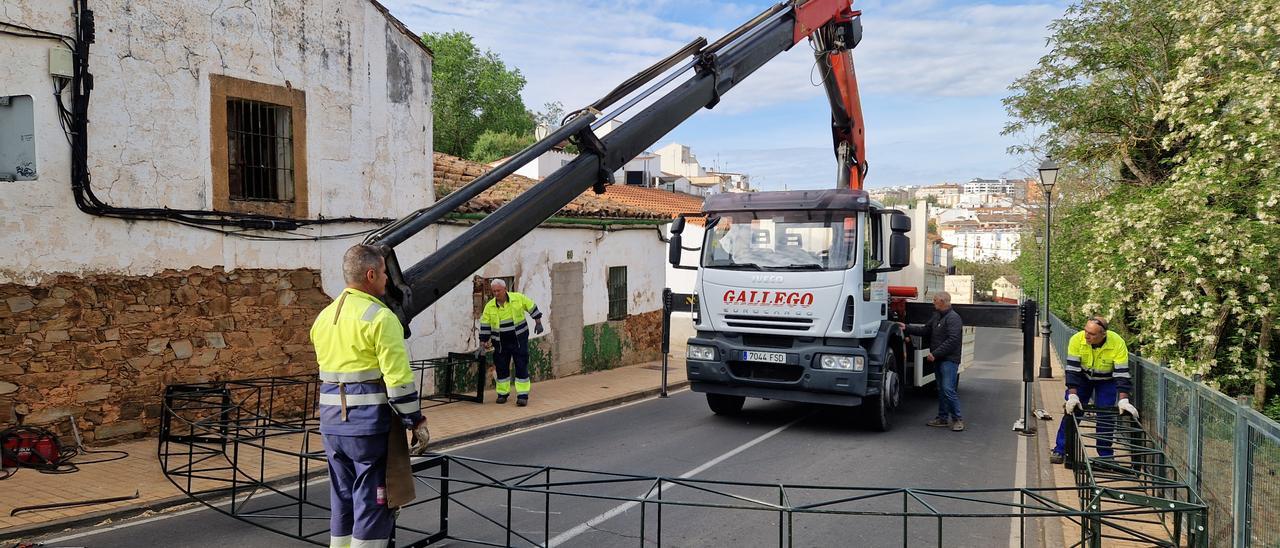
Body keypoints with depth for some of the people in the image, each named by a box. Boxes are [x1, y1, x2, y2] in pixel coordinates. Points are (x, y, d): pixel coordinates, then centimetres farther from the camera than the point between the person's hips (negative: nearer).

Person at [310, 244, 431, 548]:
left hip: (332, 424, 8)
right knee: (372, 504, 1)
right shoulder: (379, 317, -14)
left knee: (342, 500, 17)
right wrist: (416, 421, -9)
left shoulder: (324, 317, 12)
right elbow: (398, 378, -17)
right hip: (370, 424, -8)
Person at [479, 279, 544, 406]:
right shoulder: (489, 306, -4)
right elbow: (485, 325, 2)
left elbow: (532, 307, 5)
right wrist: (483, 341, 0)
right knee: (501, 367, 8)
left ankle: (523, 395, 0)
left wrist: (538, 322, 6)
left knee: (522, 366, -4)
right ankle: (502, 393, 23)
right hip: (500, 342, 2)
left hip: (519, 339, -2)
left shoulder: (518, 298, -9)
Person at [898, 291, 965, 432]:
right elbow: (925, 330, 22)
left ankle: (958, 419, -6)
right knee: (941, 390, 12)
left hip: (949, 360, -9)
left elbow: (952, 341, -21)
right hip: (938, 359, 9)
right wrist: (906, 328, 14)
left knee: (948, 389, -14)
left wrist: (935, 354, -21)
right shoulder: (937, 317, 17)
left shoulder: (953, 318, -13)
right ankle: (943, 418, 18)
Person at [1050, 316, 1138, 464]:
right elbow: (1072, 369, -26)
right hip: (1082, 377, 1)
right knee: (1071, 412, -6)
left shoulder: (1118, 344, -32)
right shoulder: (1077, 340, -29)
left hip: (1106, 381, 0)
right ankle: (1060, 450, 2)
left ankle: (1105, 455, 10)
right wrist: (1072, 395, -33)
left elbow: (1122, 373, -30)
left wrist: (1123, 401, -37)